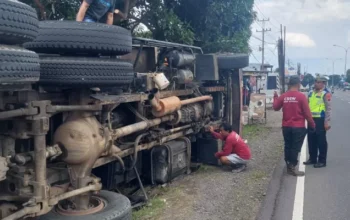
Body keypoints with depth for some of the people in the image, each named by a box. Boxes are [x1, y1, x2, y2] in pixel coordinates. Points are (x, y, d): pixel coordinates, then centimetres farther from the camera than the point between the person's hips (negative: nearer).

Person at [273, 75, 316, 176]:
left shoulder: (283, 96, 0)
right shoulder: (301, 96, -12)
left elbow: (276, 107, 14)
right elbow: (307, 112, -10)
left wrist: (275, 97, 29)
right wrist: (312, 124, 2)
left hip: (286, 126, 4)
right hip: (298, 127, -4)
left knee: (288, 147, 13)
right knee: (295, 148, 2)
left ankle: (289, 166, 22)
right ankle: (293, 167, 5)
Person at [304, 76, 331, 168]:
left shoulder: (326, 94, -8)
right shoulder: (311, 93, 14)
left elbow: (328, 109, -12)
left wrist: (327, 122, -17)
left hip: (320, 119, -7)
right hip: (311, 119, 7)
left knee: (321, 140, -1)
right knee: (311, 139, 13)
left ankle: (322, 161, 8)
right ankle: (312, 158, 25)